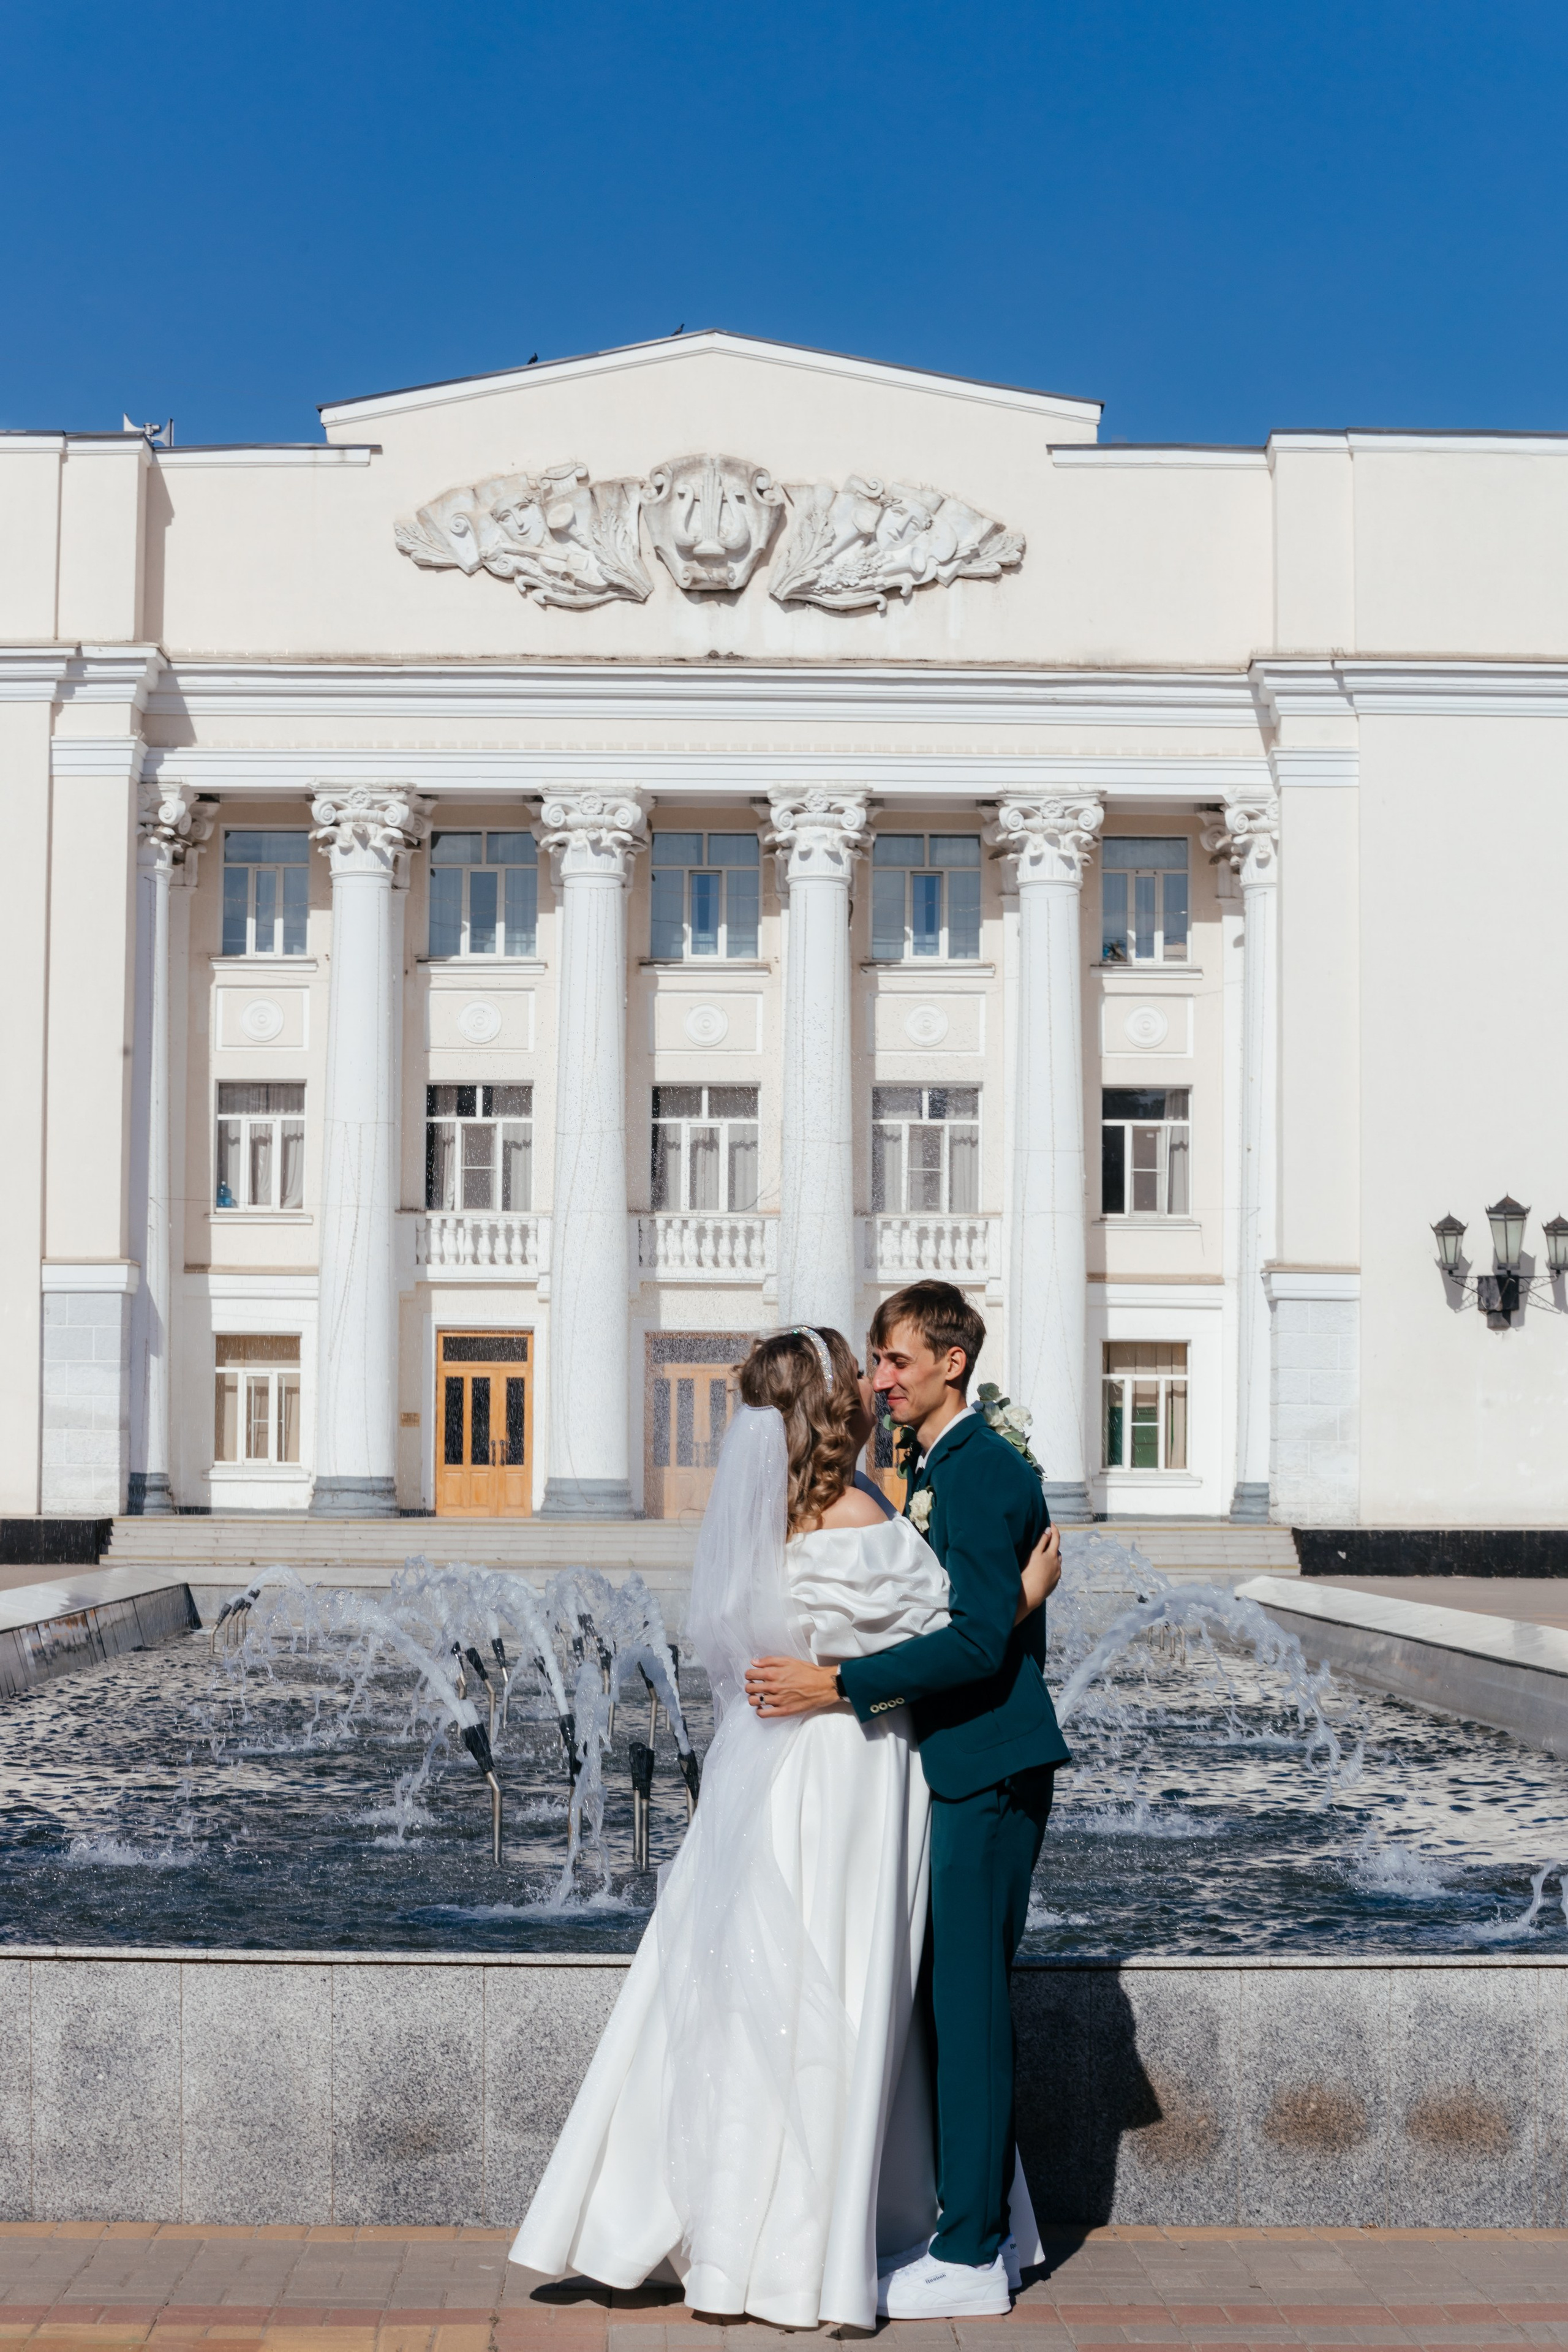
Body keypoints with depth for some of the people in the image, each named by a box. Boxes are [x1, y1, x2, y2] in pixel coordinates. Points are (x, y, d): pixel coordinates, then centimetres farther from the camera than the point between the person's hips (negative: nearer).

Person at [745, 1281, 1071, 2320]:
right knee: (967, 1998, 15)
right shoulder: (936, 1468, 16)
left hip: (987, 1768, -10)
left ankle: (969, 2257, 3)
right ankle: (993, 2225, 24)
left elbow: (981, 1638, -24)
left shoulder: (981, 1473, -16)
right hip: (961, 1765, 10)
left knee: (966, 1999, -5)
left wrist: (840, 1685, -25)